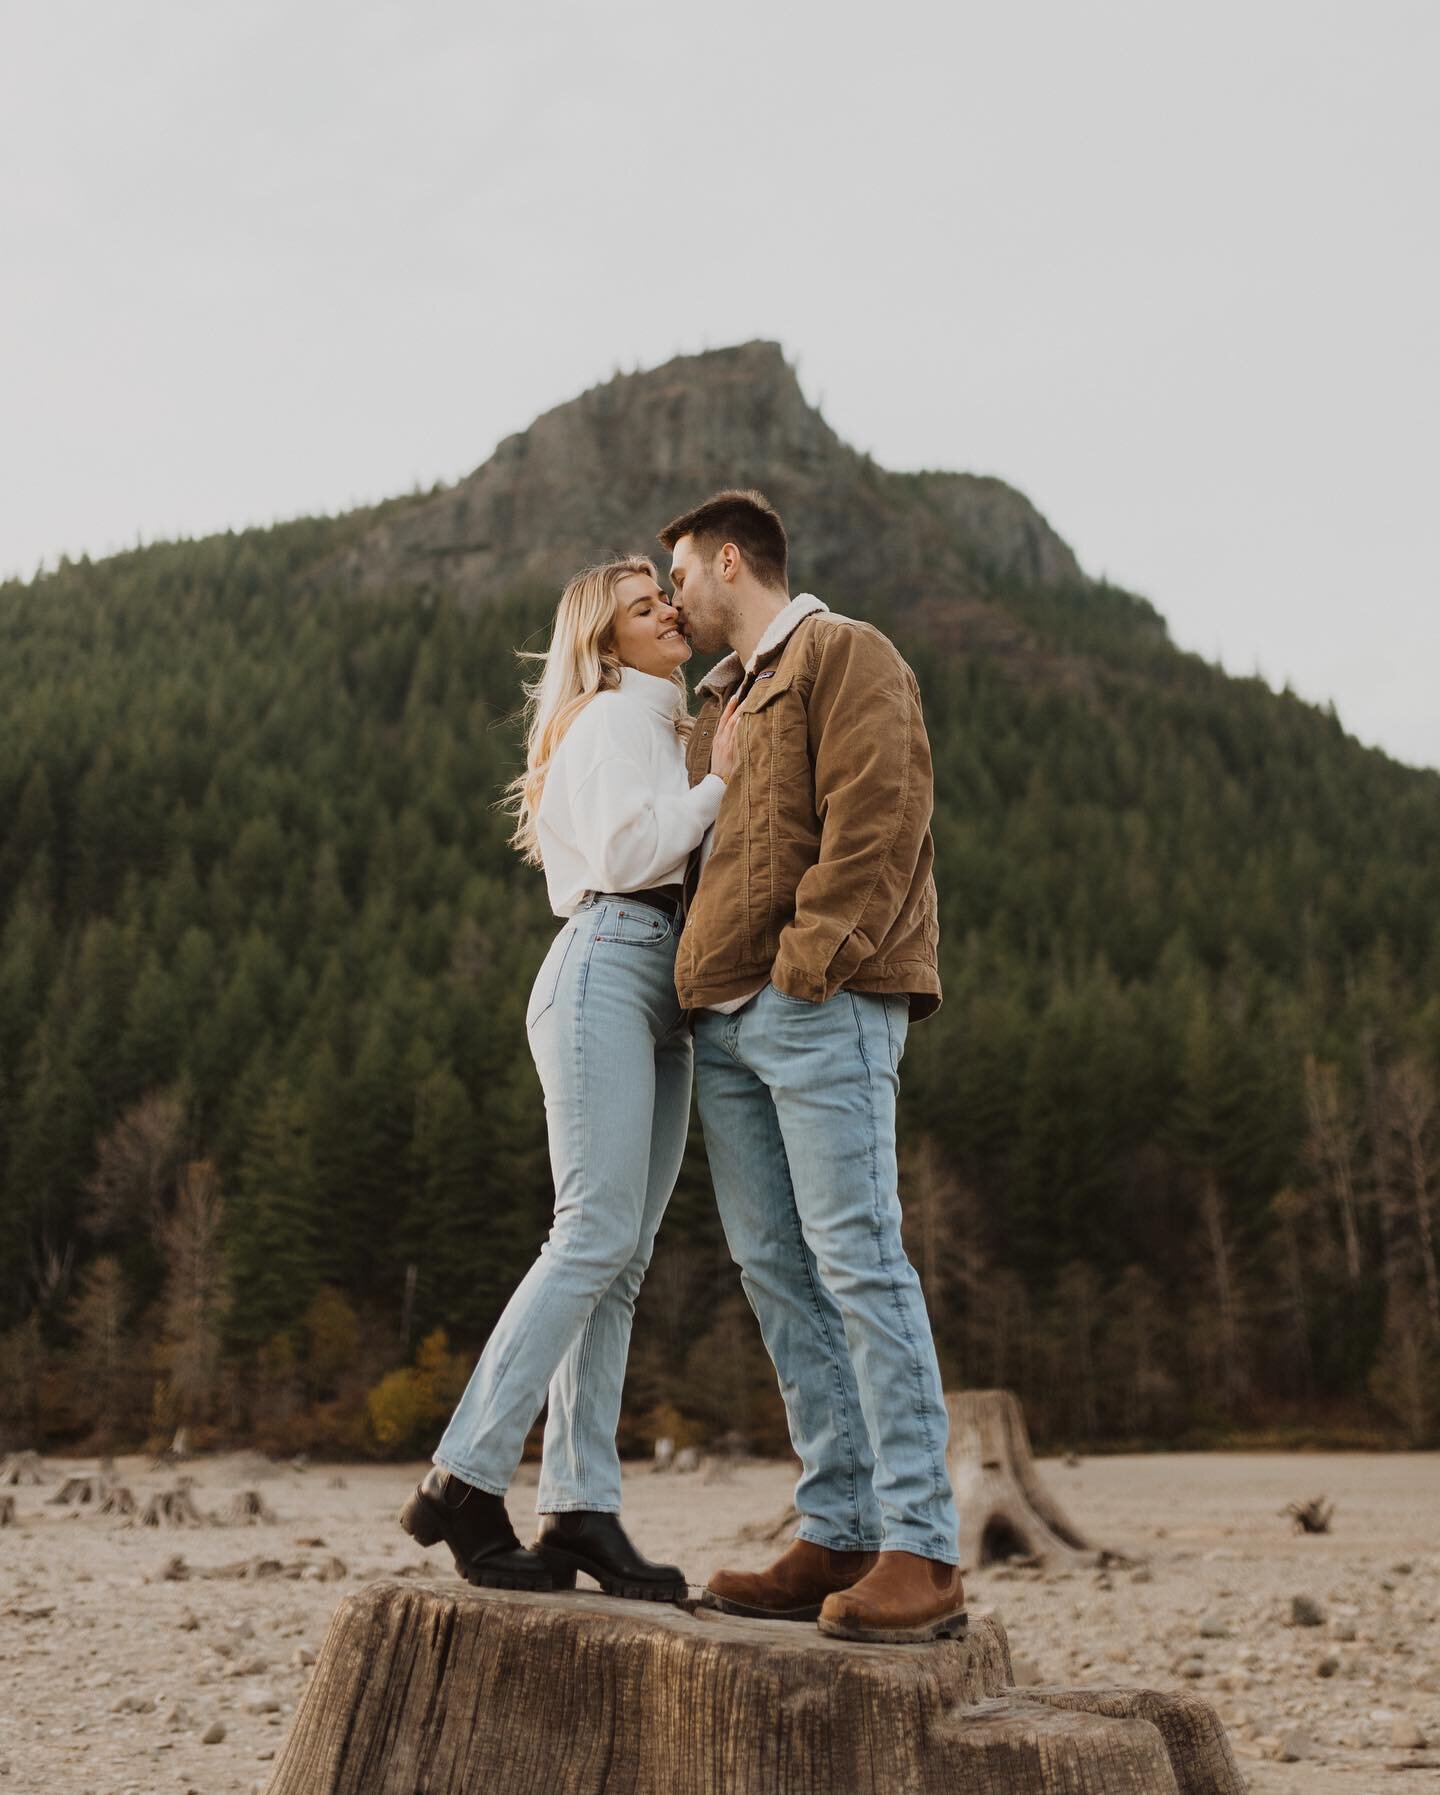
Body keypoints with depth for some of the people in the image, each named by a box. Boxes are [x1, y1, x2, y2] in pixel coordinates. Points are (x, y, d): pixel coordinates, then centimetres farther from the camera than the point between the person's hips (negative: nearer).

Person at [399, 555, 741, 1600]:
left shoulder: (673, 729, 30)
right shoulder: (610, 716, 3)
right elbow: (624, 851, -12)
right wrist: (719, 781, -4)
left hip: (667, 990, 9)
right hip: (607, 970, -9)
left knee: (622, 1257, -1)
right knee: (598, 1234, -18)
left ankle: (582, 1509, -3)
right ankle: (465, 1481, -17)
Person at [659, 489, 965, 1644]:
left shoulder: (846, 657, 1)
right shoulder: (723, 700, 28)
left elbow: (877, 821, -12)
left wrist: (809, 962, -18)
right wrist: (700, 983, 15)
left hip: (823, 1007, -9)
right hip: (726, 1018, 9)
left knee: (858, 1261, -13)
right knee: (777, 1275, 4)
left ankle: (924, 1554, -11)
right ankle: (838, 1539, 8)